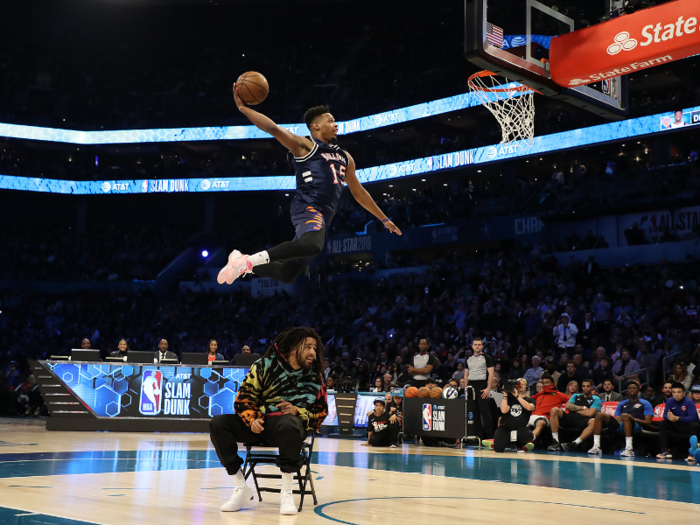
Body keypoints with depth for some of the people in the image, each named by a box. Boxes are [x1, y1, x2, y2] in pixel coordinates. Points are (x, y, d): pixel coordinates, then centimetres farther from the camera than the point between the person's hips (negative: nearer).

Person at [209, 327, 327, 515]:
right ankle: (241, 489, -13)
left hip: (292, 423, -2)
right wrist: (252, 419, -17)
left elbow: (321, 413, 7)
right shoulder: (264, 366, -1)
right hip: (259, 424, 2)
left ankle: (286, 493, -25)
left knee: (289, 424, -40)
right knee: (218, 423, -19)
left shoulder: (314, 377, 1)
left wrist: (297, 411, -12)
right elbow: (243, 398, 2)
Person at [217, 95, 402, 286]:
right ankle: (250, 260, -31)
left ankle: (241, 261, 22)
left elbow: (359, 192, 33)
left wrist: (384, 219, 34)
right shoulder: (305, 146, 5)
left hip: (323, 218, 8)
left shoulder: (344, 157, 26)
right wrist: (243, 108, -19)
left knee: (287, 274, 4)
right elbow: (274, 129, -7)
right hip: (309, 208, -8)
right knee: (313, 245, -39)